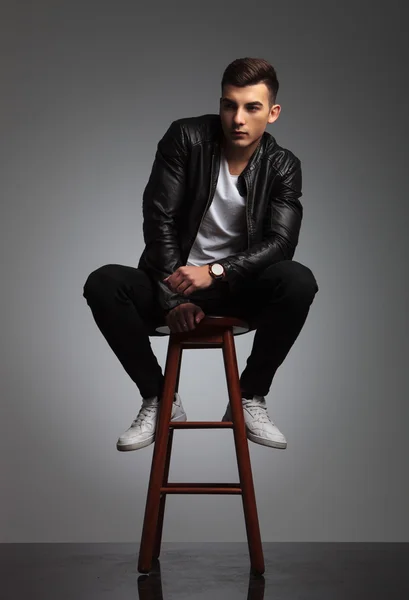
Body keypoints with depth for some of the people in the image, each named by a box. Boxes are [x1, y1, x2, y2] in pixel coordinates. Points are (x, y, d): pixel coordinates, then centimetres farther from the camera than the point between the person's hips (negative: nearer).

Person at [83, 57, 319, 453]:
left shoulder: (283, 167, -5)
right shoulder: (185, 138, -9)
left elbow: (280, 241, -16)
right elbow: (159, 219, -12)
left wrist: (215, 272, -32)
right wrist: (173, 299, -21)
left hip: (237, 287, 0)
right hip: (172, 280, 0)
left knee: (299, 282, -30)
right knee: (102, 284, -28)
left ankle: (249, 399, -10)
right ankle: (160, 399, -9)